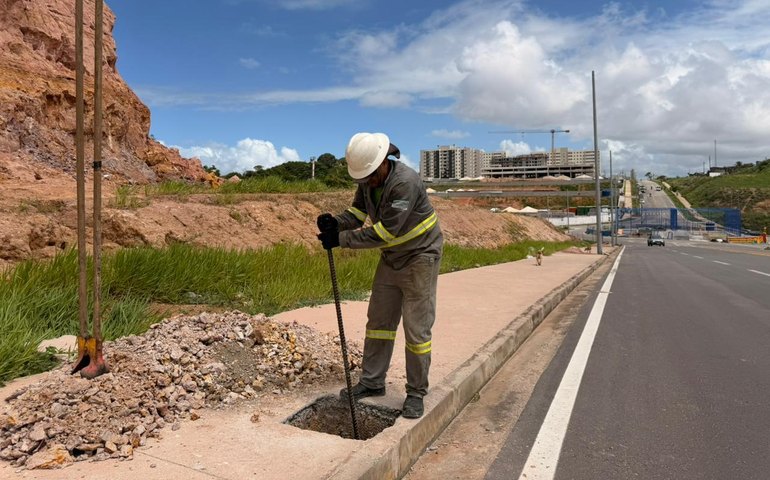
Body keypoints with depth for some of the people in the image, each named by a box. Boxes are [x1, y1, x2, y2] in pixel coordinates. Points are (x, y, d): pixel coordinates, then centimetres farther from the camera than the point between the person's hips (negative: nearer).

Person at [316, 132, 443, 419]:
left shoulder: (405, 183, -30)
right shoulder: (367, 180, -4)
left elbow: (383, 232, -30)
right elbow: (358, 212, 1)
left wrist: (341, 239, -29)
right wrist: (336, 222, -21)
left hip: (420, 257, -8)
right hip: (391, 257, 8)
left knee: (416, 328, -2)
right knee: (378, 320, 11)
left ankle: (416, 393, 12)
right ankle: (372, 382, 24)